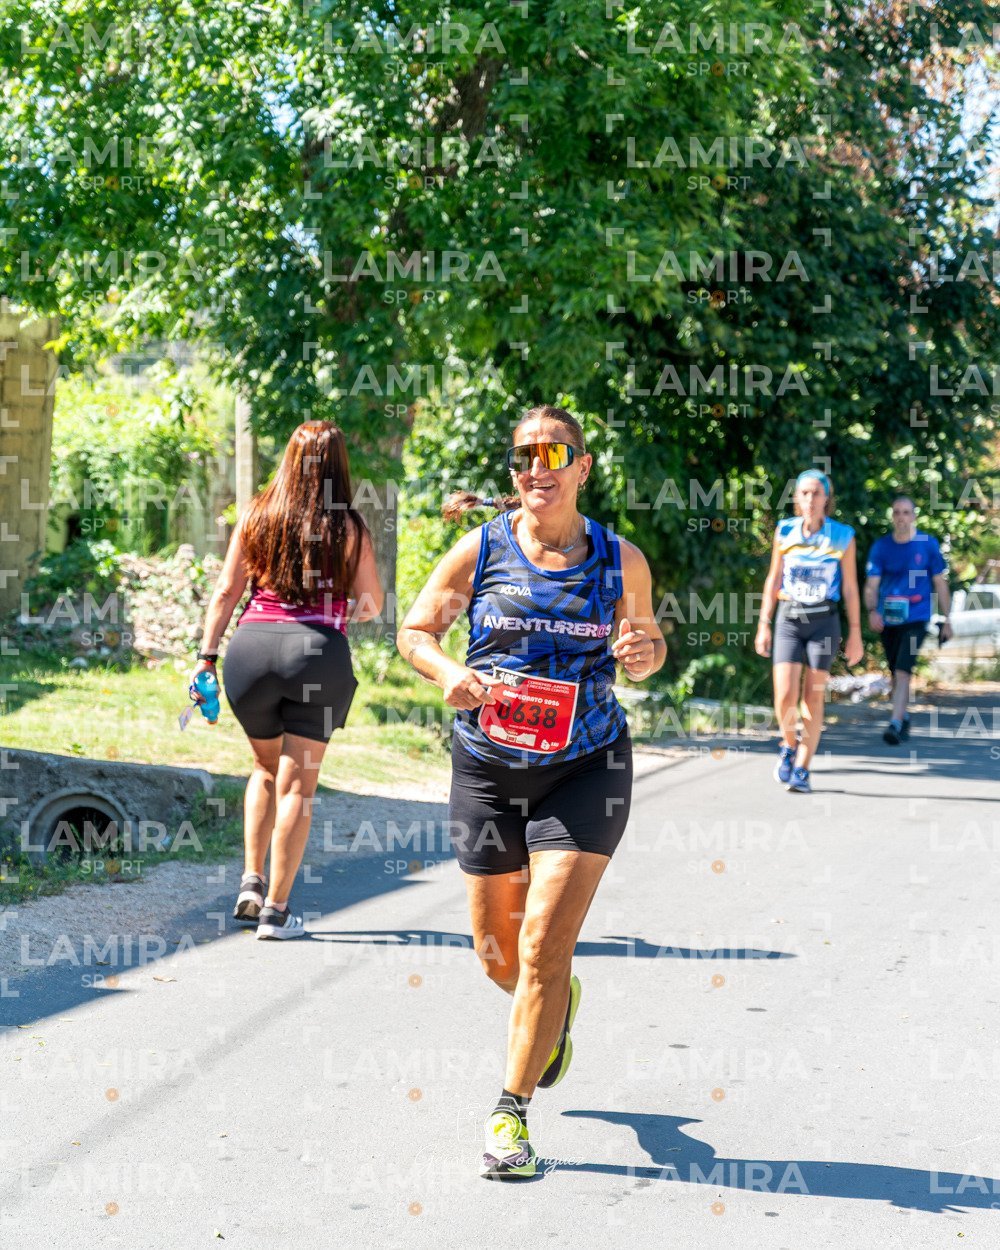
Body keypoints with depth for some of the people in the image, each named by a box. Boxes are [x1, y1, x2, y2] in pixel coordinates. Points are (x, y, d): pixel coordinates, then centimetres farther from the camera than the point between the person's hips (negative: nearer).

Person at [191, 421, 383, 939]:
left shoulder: (255, 517, 5)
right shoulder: (348, 527, -1)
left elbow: (225, 592, 5)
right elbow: (372, 603, 4)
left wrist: (207, 654, 8)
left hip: (251, 646, 3)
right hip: (318, 650, -3)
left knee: (266, 767, 25)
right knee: (297, 783, 3)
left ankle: (251, 882, 16)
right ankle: (275, 910, 2)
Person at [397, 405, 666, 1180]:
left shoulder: (621, 561, -1)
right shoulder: (481, 549, -2)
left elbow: (647, 642, 13)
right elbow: (416, 629, 6)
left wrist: (646, 655, -11)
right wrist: (448, 672, -14)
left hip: (586, 770, -2)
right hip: (488, 767, 2)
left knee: (543, 949, -10)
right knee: (498, 952, 11)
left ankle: (512, 1113, 3)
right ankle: (555, 1006, 47)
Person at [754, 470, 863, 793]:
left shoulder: (843, 536, -1)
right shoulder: (785, 531, 3)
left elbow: (850, 588, 3)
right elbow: (773, 580, 9)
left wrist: (855, 632, 0)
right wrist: (764, 624, 6)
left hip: (824, 621, -1)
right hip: (788, 620, 1)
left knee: (813, 698, -1)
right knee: (785, 696, -11)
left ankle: (802, 770, 9)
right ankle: (789, 746, 19)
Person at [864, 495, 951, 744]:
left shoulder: (928, 545, -1)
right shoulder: (880, 546, 1)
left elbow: (940, 584, 5)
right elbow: (871, 585, -3)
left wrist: (946, 621, 5)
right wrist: (872, 610, -22)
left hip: (916, 618, -3)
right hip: (887, 619, 3)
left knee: (903, 670, -17)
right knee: (896, 672, 13)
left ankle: (895, 724, -22)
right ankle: (904, 719, 32)